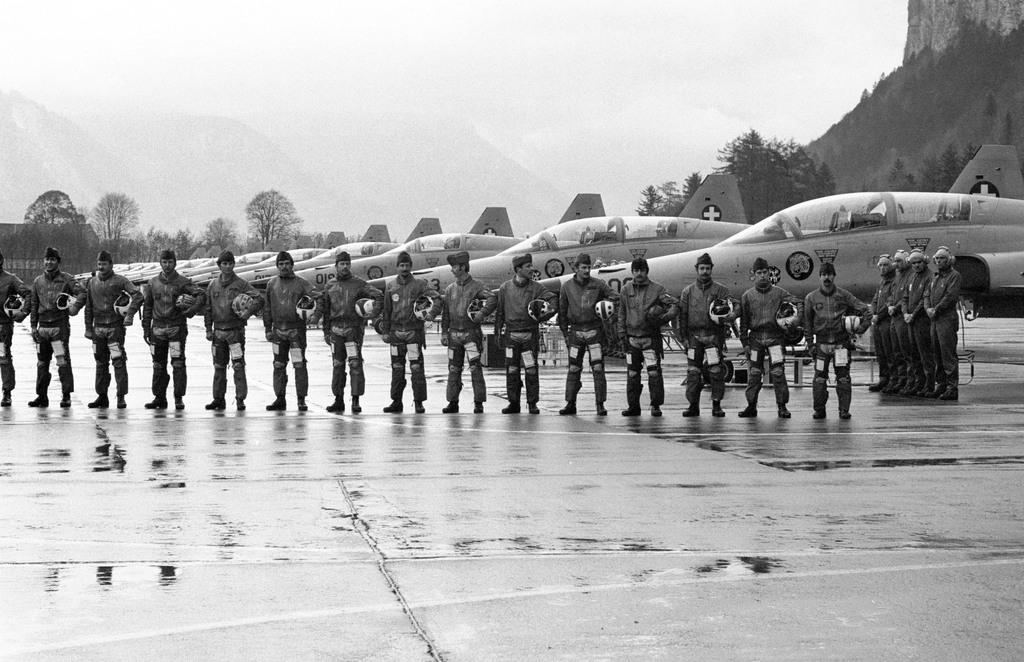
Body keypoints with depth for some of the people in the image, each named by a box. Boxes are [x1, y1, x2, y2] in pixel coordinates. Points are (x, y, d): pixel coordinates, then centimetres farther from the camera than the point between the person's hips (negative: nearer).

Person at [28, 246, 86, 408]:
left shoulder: (66, 279, -1)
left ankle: (66, 396, -6)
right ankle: (41, 396, 15)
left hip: (60, 326, -5)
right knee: (41, 362, 8)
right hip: (43, 327, 5)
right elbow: (33, 304, 16)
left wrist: (75, 307, -27)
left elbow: (82, 293, -10)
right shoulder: (38, 281, 13)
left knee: (63, 361, -9)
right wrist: (33, 326, 11)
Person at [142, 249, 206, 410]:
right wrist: (146, 328, 9)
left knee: (178, 364, -7)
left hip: (177, 328, -3)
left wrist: (193, 309, -22)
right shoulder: (153, 283, 10)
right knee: (158, 365, 6)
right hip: (158, 329, 3)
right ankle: (159, 398, 13)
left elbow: (201, 295, -6)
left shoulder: (182, 282, -1)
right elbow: (147, 307, 14)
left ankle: (179, 398, -3)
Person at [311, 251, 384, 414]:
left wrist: (376, 307, -23)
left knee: (355, 364, -9)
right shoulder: (330, 286, 13)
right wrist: (326, 331, 13)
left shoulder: (359, 284, 2)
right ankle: (338, 400, 13)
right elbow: (324, 308, 17)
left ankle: (356, 400, -7)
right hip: (336, 329, 4)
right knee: (337, 365, 7)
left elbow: (378, 295, -3)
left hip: (354, 328, -4)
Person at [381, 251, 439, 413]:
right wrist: (386, 331, 9)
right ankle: (396, 402, 14)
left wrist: (431, 313, -26)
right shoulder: (391, 286, 10)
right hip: (396, 332, 3)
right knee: (397, 368, 8)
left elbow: (435, 298, -9)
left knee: (416, 368, -6)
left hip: (414, 331, -3)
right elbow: (387, 310, 13)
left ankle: (419, 402, -2)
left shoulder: (419, 284, 0)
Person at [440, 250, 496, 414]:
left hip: (471, 333, -5)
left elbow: (492, 299, -18)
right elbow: (445, 313, 14)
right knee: (454, 368, 7)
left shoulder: (476, 286, -4)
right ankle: (453, 402, 13)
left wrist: (481, 314, -26)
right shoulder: (450, 289, 11)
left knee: (475, 368, -8)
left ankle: (478, 403, -5)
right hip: (454, 333, 5)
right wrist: (444, 333, 8)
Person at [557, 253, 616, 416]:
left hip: (594, 330, -1)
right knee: (573, 369, 3)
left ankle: (600, 405, -2)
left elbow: (615, 297, 3)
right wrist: (565, 332, 7)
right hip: (576, 331, 1)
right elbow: (562, 311, 10)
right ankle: (570, 404, 9)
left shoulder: (598, 285, 0)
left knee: (598, 368, -5)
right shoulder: (567, 286, 4)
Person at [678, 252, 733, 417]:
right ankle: (693, 405, 6)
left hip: (714, 335, -1)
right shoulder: (688, 291, 9)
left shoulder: (721, 290, 6)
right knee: (693, 372, 0)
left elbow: (727, 311, 2)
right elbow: (682, 315, 8)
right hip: (694, 336, 1)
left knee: (716, 371, -3)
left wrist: (729, 317, -22)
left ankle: (716, 405, 4)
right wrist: (683, 337, 1)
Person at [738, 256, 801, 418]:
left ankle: (782, 406, -2)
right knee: (754, 373, 3)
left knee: (778, 372, -7)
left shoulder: (779, 292, 6)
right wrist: (745, 343, 4)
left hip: (775, 336, -1)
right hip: (755, 337, 1)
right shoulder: (747, 296, 8)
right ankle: (751, 406, 10)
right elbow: (743, 321, 9)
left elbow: (797, 302, 2)